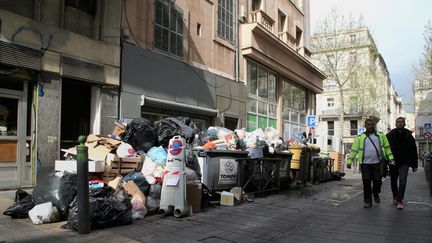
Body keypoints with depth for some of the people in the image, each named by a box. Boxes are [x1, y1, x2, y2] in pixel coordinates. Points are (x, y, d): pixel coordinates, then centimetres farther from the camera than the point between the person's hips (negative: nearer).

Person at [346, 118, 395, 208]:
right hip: (365, 163, -1)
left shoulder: (381, 135, 12)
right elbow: (354, 150, 7)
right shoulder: (360, 137, 8)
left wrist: (390, 157, 5)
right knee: (366, 182, 0)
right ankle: (367, 201, 11)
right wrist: (349, 161, 1)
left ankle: (376, 194, 33)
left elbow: (387, 147, 15)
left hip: (377, 163, 1)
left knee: (377, 180, 3)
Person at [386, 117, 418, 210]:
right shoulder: (390, 135, -1)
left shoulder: (408, 135, 1)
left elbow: (414, 151, 5)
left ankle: (399, 201, -7)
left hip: (404, 163, -1)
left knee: (402, 182, -11)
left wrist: (414, 165, 3)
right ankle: (395, 197, 33)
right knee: (393, 182, 13)